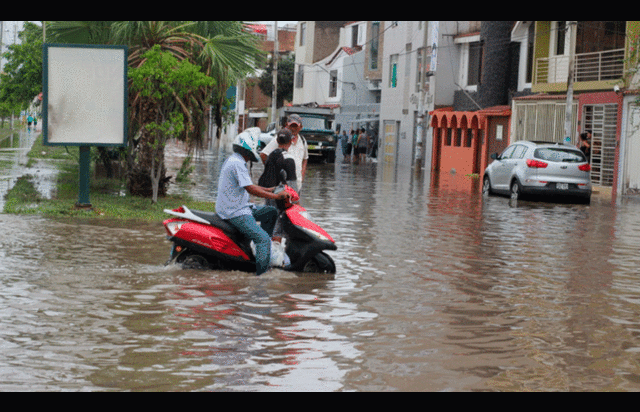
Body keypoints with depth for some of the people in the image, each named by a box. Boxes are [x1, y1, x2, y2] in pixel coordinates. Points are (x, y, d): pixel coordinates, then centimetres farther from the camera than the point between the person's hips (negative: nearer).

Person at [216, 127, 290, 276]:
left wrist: (271, 190, 16)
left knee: (271, 212, 15)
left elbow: (249, 185, 24)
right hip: (235, 212, -11)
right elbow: (250, 189, -25)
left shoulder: (234, 160, 17)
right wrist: (277, 196, -22)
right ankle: (262, 275, -21)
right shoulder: (237, 163, -19)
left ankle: (262, 247, 14)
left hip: (239, 207, 11)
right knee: (263, 239, -18)